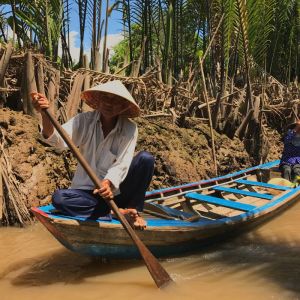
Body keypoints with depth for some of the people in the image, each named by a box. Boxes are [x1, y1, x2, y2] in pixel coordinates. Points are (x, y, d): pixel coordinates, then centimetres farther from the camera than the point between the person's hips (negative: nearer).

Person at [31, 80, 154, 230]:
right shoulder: (84, 120, -6)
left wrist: (109, 183, -39)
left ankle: (133, 209, -12)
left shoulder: (129, 129, -7)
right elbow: (59, 139, -23)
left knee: (146, 158, -22)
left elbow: (122, 164, -18)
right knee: (59, 198, -29)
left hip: (115, 190, -1)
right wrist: (45, 115, -43)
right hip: (86, 190, 1)